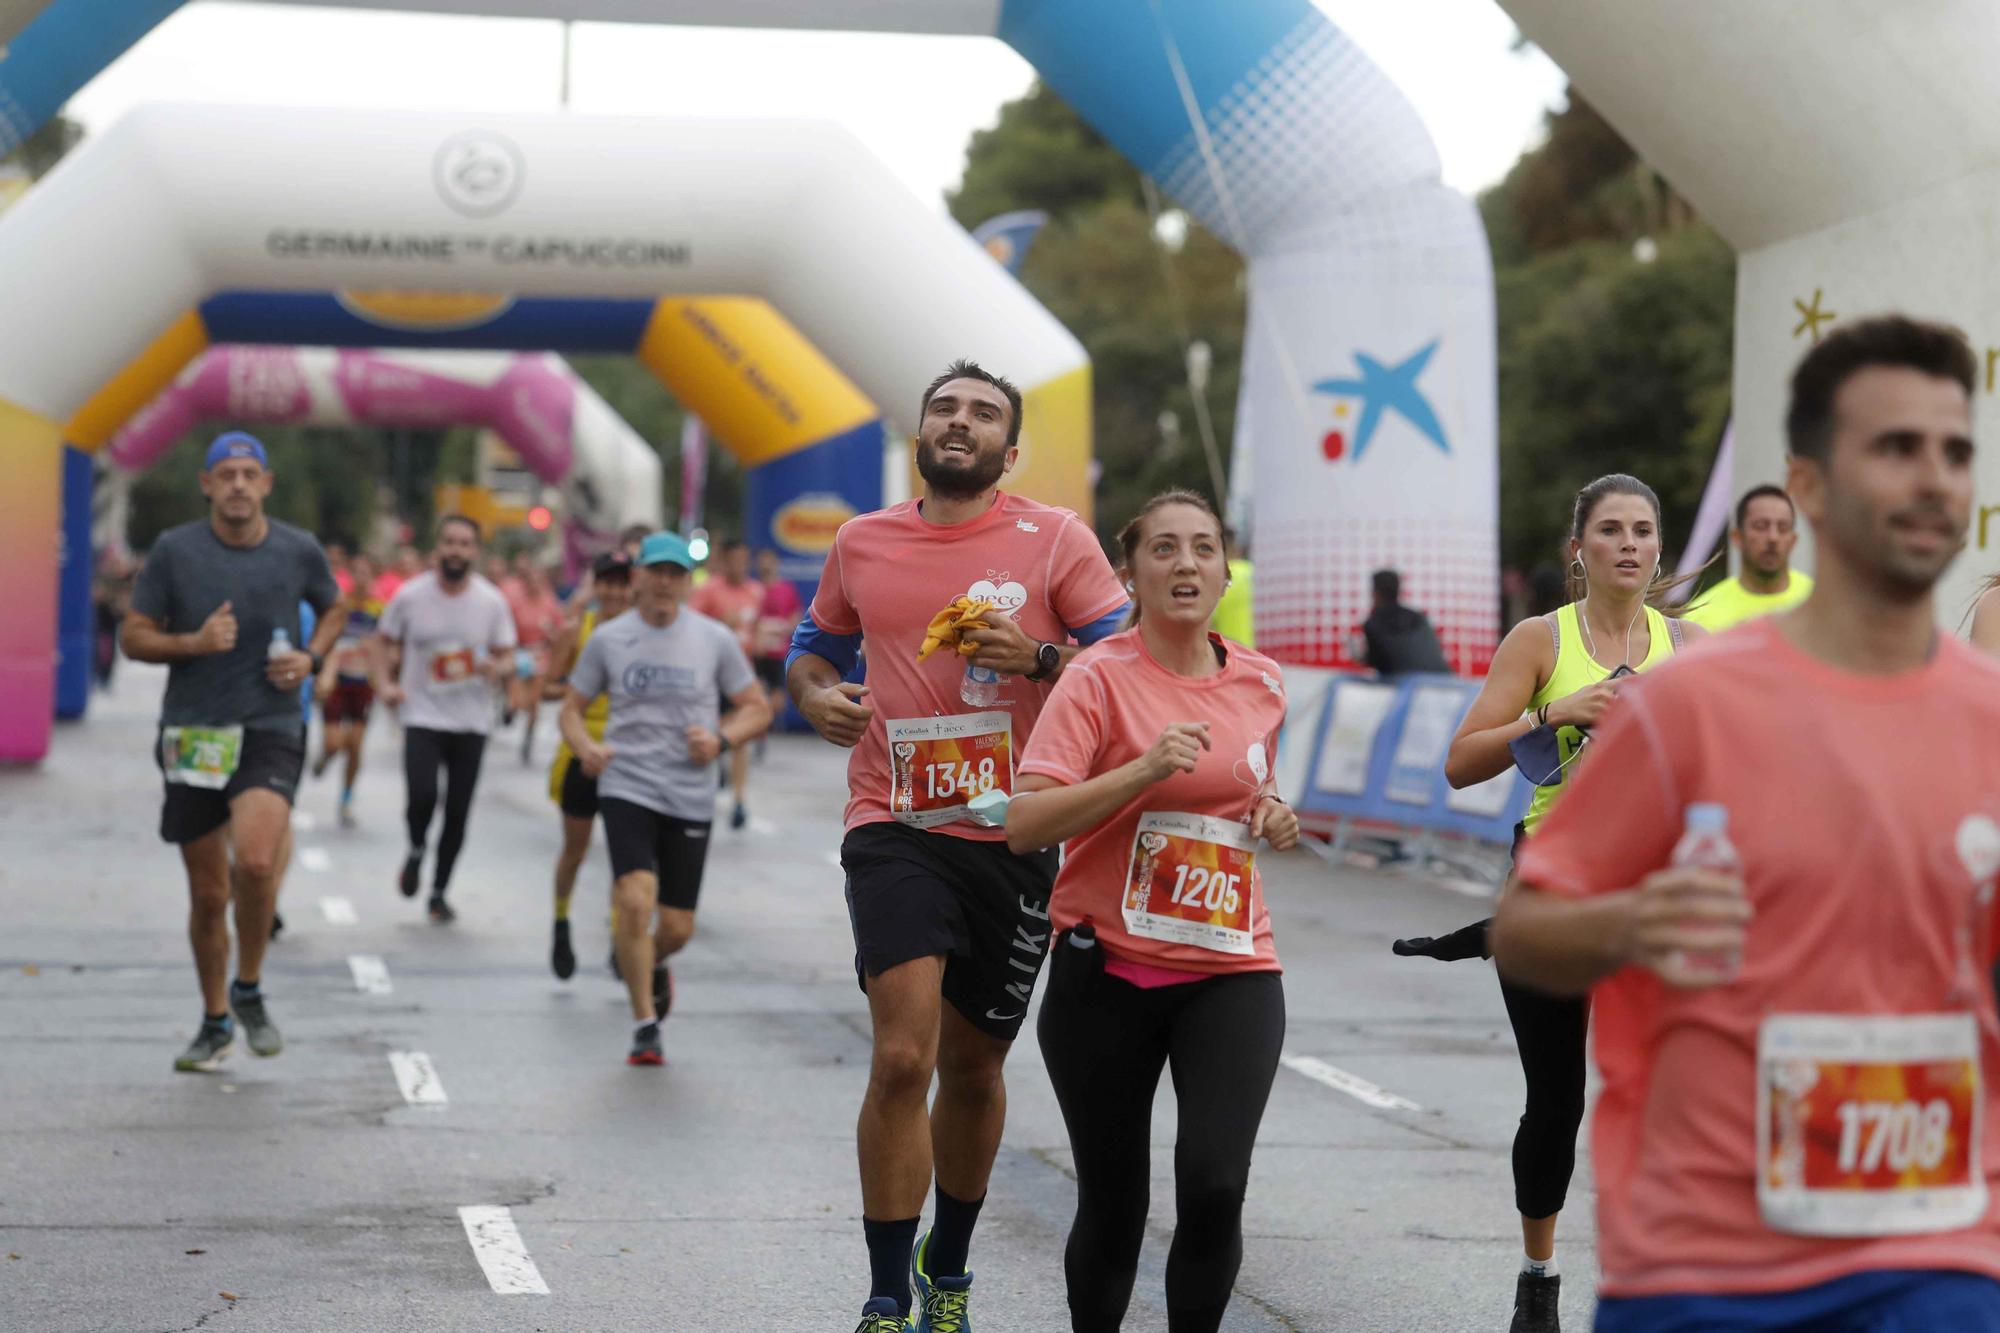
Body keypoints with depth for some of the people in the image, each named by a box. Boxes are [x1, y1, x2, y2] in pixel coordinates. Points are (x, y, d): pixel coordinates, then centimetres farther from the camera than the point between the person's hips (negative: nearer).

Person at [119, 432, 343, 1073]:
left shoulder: (299, 550, 1)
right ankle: (215, 1023, 28)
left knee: (254, 861, -25)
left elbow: (332, 610, 20)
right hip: (192, 737, 1)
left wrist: (311, 656, 1)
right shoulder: (174, 550, -2)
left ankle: (249, 990, 0)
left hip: (271, 733, -1)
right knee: (208, 893, 8)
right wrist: (193, 642, -16)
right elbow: (134, 636, 2)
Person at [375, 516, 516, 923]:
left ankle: (439, 891, 23)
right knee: (422, 796, -21)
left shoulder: (492, 602, 0)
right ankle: (416, 851, 13)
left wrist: (497, 668, -18)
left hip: (471, 721, 2)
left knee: (458, 813, 5)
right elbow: (385, 641, 11)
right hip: (423, 717, -2)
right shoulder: (410, 596, -3)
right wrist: (386, 682, -6)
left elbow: (508, 659, 5)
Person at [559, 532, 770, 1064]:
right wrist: (587, 748, -11)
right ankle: (645, 1024, -8)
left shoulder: (714, 639, 3)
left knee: (677, 927, 4)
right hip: (627, 786, -1)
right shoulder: (608, 639, 3)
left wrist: (721, 739, -11)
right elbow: (571, 709, 10)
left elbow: (757, 709, 9)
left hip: (690, 796, 1)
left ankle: (655, 966, 42)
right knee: (636, 901, -21)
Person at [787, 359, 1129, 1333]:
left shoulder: (1056, 540, 1)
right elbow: (815, 647, 23)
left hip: (1014, 837, 0)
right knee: (902, 1057, -17)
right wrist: (815, 693, 1)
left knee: (973, 1069, 14)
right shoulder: (861, 543, 9)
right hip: (896, 829, 0)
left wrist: (1041, 656, -19)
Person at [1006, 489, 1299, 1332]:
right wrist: (1144, 769, -27)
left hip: (1230, 974, 2)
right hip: (1107, 970, -2)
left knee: (1213, 1183, -17)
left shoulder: (1262, 684, 7)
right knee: (1111, 1203, 7)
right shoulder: (1100, 677, -8)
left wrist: (1274, 817, 5)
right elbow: (1024, 823, -18)